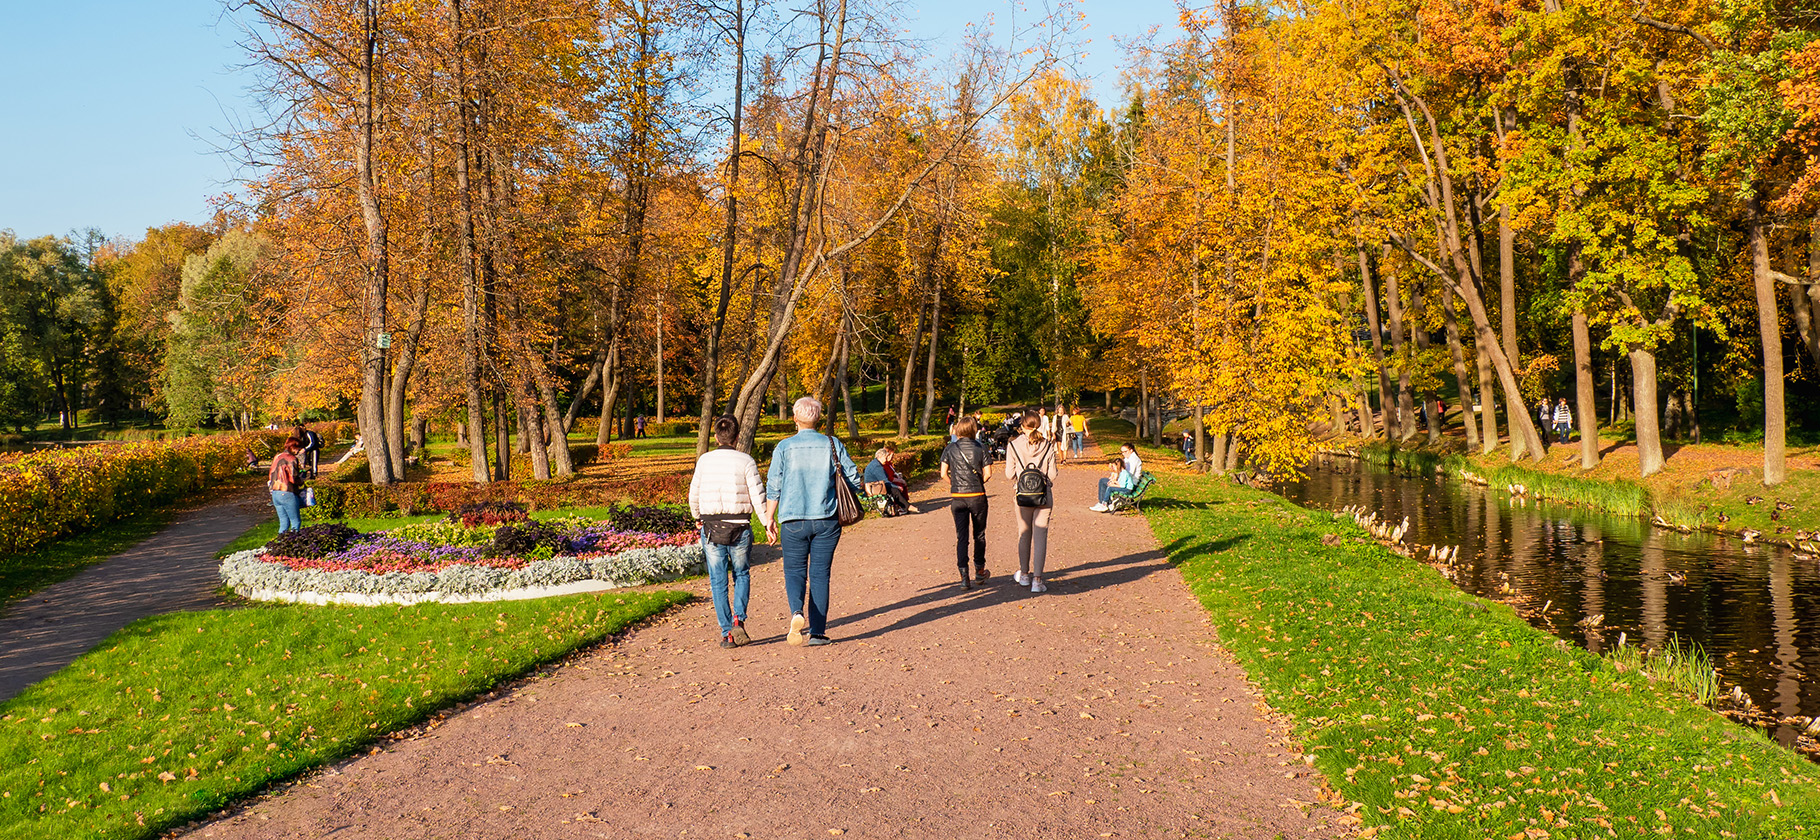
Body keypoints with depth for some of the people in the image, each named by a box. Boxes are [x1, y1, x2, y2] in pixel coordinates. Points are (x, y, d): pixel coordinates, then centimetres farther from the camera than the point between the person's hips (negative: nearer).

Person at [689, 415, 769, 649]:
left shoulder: (704, 460, 2)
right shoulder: (746, 461, -5)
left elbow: (694, 494, 10)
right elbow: (758, 496, -8)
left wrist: (697, 518, 28)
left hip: (711, 527, 1)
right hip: (739, 527, -1)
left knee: (718, 581, 8)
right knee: (741, 575, 18)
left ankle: (727, 633, 6)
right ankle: (738, 619, -2)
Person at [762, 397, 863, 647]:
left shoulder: (784, 447, -1)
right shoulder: (833, 445, 2)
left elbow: (773, 487, -2)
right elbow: (854, 480, 1)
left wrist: (769, 519, 6)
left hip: (793, 520, -1)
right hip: (826, 519, 1)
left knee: (794, 570, 10)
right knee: (820, 573, 6)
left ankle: (796, 611, -18)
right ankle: (817, 631, 5)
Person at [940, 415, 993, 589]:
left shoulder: (950, 448, -1)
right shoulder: (980, 448, -3)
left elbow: (944, 473, -5)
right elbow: (987, 474, -7)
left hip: (957, 497, 1)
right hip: (977, 496, -1)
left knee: (961, 537, 3)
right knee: (979, 534, 15)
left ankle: (964, 577, -8)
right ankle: (979, 571, 27)